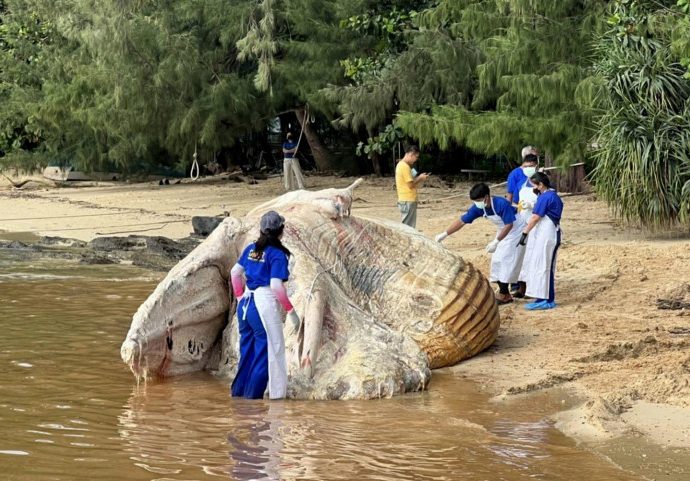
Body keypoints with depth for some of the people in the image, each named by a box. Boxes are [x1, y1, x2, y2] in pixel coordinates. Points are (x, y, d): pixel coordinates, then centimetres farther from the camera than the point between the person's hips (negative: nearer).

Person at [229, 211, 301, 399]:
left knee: (247, 351, 18)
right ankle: (254, 395, 2)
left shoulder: (251, 249, 10)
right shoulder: (277, 254, -11)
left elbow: (235, 272, 17)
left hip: (246, 304, 8)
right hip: (265, 305, -8)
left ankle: (239, 391, 24)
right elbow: (276, 286, -17)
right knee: (266, 352, 1)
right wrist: (291, 311, -10)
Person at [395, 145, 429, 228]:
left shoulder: (401, 165, 15)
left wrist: (419, 178, 9)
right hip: (408, 202, -10)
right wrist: (420, 178, -3)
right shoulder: (405, 166, -17)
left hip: (405, 200, 10)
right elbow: (411, 184, -18)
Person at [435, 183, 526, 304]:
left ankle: (504, 295, -7)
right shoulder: (479, 208, -13)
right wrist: (444, 234, -15)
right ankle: (504, 293, 12)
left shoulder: (501, 204, -33)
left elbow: (509, 225, -27)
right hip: (503, 231, 8)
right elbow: (462, 221, -11)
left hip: (516, 230, -8)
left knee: (504, 259, -12)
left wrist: (496, 241, -28)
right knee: (497, 260, 5)